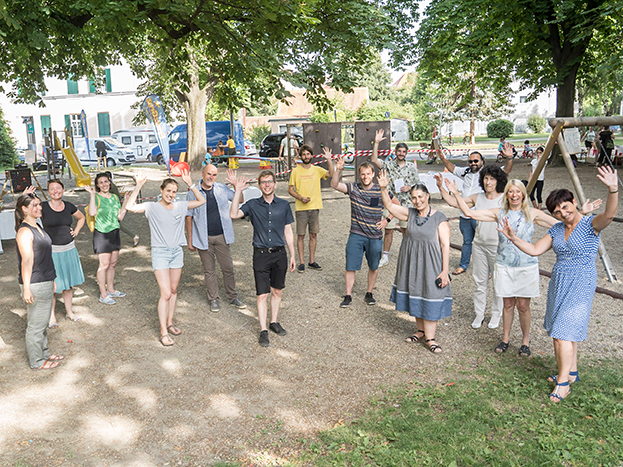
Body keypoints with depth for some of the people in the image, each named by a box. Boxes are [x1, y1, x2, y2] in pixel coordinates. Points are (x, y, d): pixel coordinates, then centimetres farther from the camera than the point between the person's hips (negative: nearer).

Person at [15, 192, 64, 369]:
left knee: (43, 321, 20)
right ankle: (36, 361, 15)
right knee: (36, 324, 2)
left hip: (45, 283, 9)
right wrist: (26, 288, -22)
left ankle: (44, 353, 33)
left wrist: (51, 280, 23)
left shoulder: (37, 227, 12)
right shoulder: (24, 231, -16)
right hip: (35, 285, -9)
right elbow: (27, 261, -21)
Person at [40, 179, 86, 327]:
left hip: (69, 249, 5)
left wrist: (76, 231, 10)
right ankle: (51, 316, 14)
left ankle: (69, 312, 28)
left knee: (69, 282, 13)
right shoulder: (43, 207, -8)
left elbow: (82, 218, 22)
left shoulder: (69, 206, 4)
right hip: (51, 251, -4)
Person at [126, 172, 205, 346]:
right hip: (160, 253, -5)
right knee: (166, 293, -9)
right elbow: (130, 207, -19)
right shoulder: (152, 208, -7)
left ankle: (170, 323, 30)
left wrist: (190, 184, -1)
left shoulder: (180, 206, 4)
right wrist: (138, 186, -20)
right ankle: (164, 332, 0)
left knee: (174, 290, 14)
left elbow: (201, 201, 7)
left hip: (177, 252, 5)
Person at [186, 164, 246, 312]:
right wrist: (190, 240, 0)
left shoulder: (222, 189, 3)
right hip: (203, 238, -1)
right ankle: (214, 299, 22)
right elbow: (189, 217, 1)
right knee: (209, 271, 8)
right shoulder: (193, 193, -2)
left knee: (228, 268, 7)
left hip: (222, 237, 2)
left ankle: (232, 297, 23)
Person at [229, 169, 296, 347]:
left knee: (277, 291, 14)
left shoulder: (284, 205, 4)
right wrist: (238, 190, -19)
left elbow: (288, 231, 8)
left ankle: (274, 322, 31)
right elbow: (234, 214, -17)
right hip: (261, 254, -2)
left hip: (279, 254, 2)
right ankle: (263, 330, 11)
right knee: (262, 294, 1)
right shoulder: (253, 205, 0)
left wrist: (292, 255, 8)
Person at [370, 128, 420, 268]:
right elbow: (374, 160, -12)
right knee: (388, 230, 4)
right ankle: (385, 256, 15)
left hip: (406, 204, 0)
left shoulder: (411, 167, 6)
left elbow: (418, 184, 10)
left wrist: (409, 187, -10)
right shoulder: (388, 165, 2)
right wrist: (376, 143, -17)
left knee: (407, 230, 6)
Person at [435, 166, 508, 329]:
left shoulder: (504, 199, -8)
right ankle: (479, 314, 25)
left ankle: (496, 314, 25)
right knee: (480, 281, 12)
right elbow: (454, 202, 6)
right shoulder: (477, 198, 4)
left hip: (497, 246, -4)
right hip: (479, 244, 4)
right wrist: (441, 187, 0)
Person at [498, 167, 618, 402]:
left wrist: (613, 190, -52)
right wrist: (514, 238, -6)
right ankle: (571, 372, 32)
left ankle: (563, 383, 4)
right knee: (563, 330, 15)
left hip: (580, 285, -7)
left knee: (563, 333, -8)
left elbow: (608, 215, -33)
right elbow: (534, 250, 8)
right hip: (558, 283, 7)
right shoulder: (557, 230, 8)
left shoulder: (590, 224, -11)